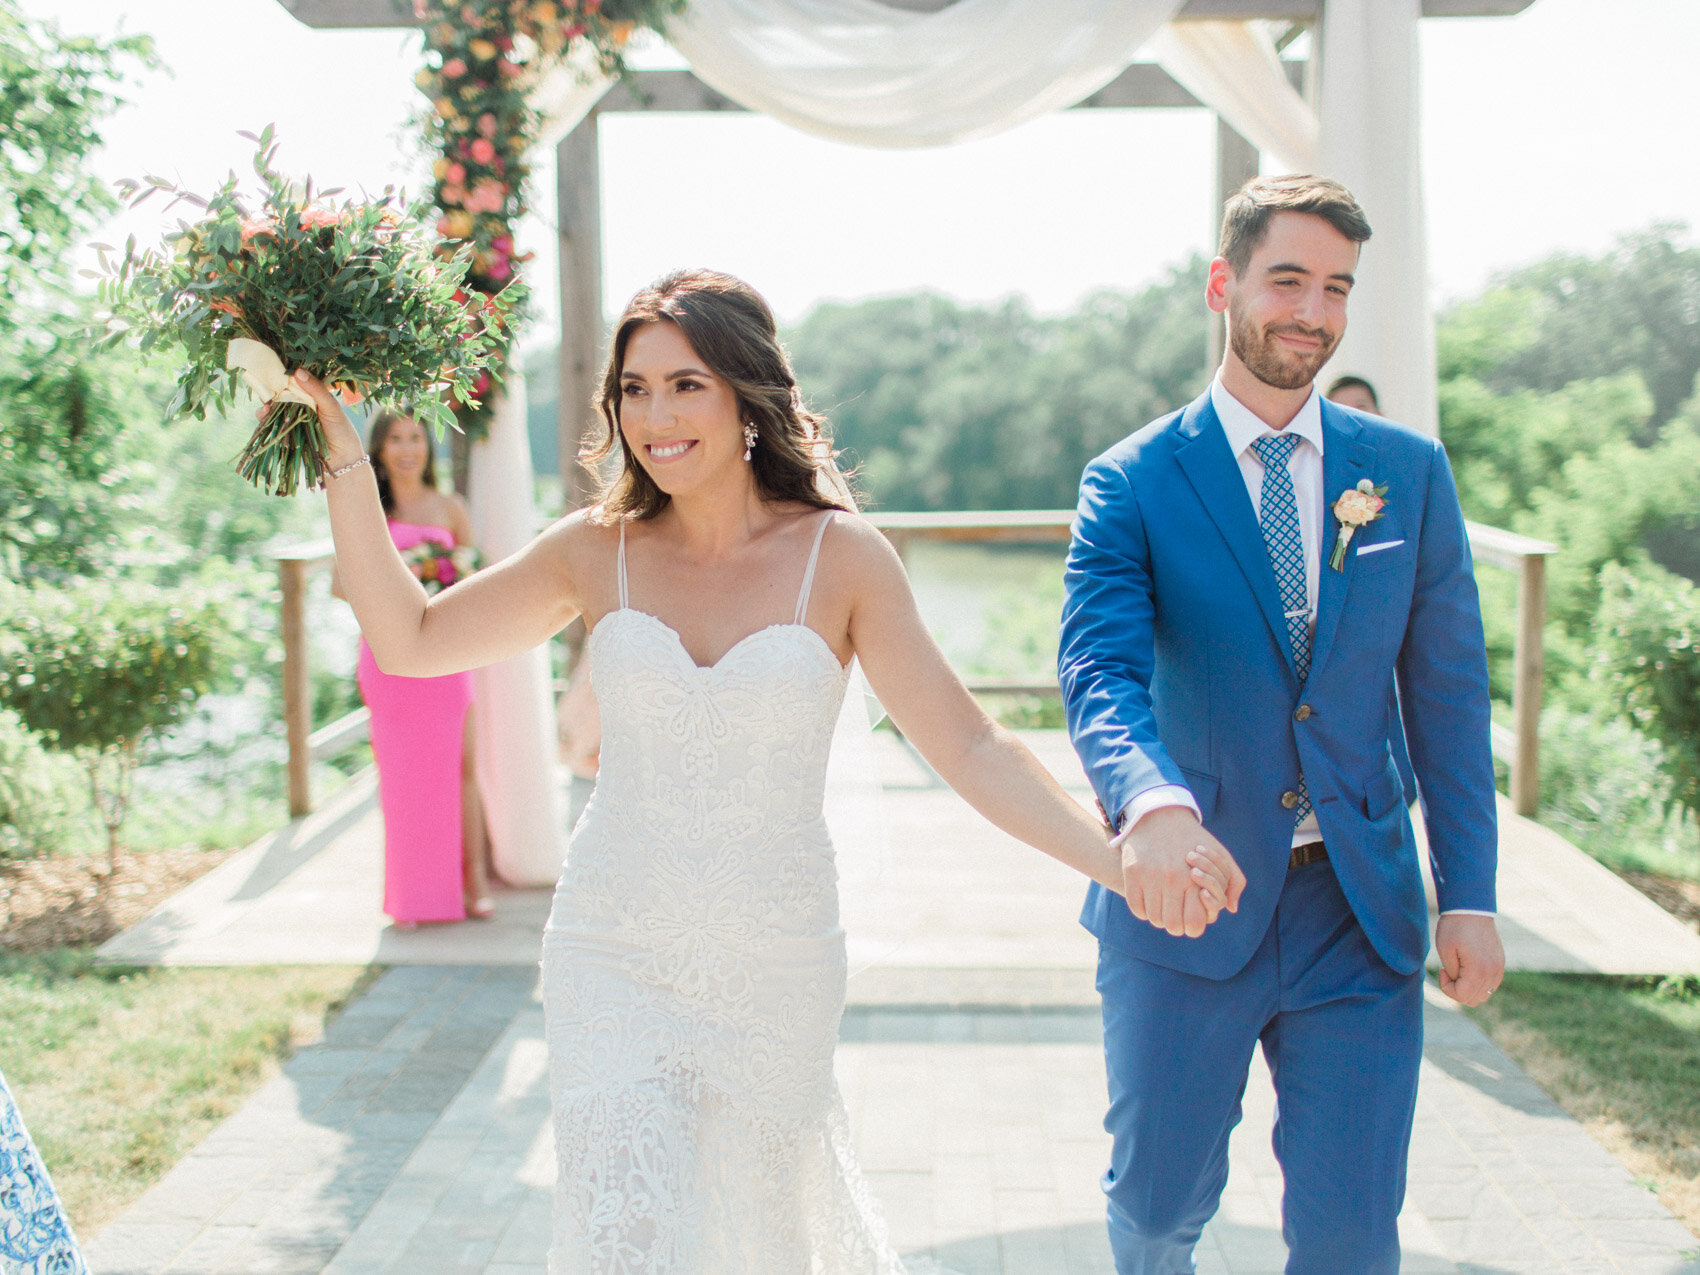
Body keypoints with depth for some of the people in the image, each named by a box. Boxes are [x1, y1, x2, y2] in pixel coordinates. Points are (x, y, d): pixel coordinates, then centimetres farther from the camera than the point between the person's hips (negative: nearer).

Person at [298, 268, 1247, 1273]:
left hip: (776, 965, 0)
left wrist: (1116, 858, -23)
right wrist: (346, 461, -4)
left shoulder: (841, 556, -8)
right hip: (616, 961, 1)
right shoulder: (598, 553, -2)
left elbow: (970, 748, -11)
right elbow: (408, 639, 3)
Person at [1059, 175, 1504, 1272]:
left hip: (1363, 912, 2)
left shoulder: (1410, 472, 3)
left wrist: (1470, 895, 0)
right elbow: (1100, 672, -19)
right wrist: (1152, 801, -40)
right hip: (1191, 898, -1)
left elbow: (1448, 692, 5)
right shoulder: (1132, 483, -5)